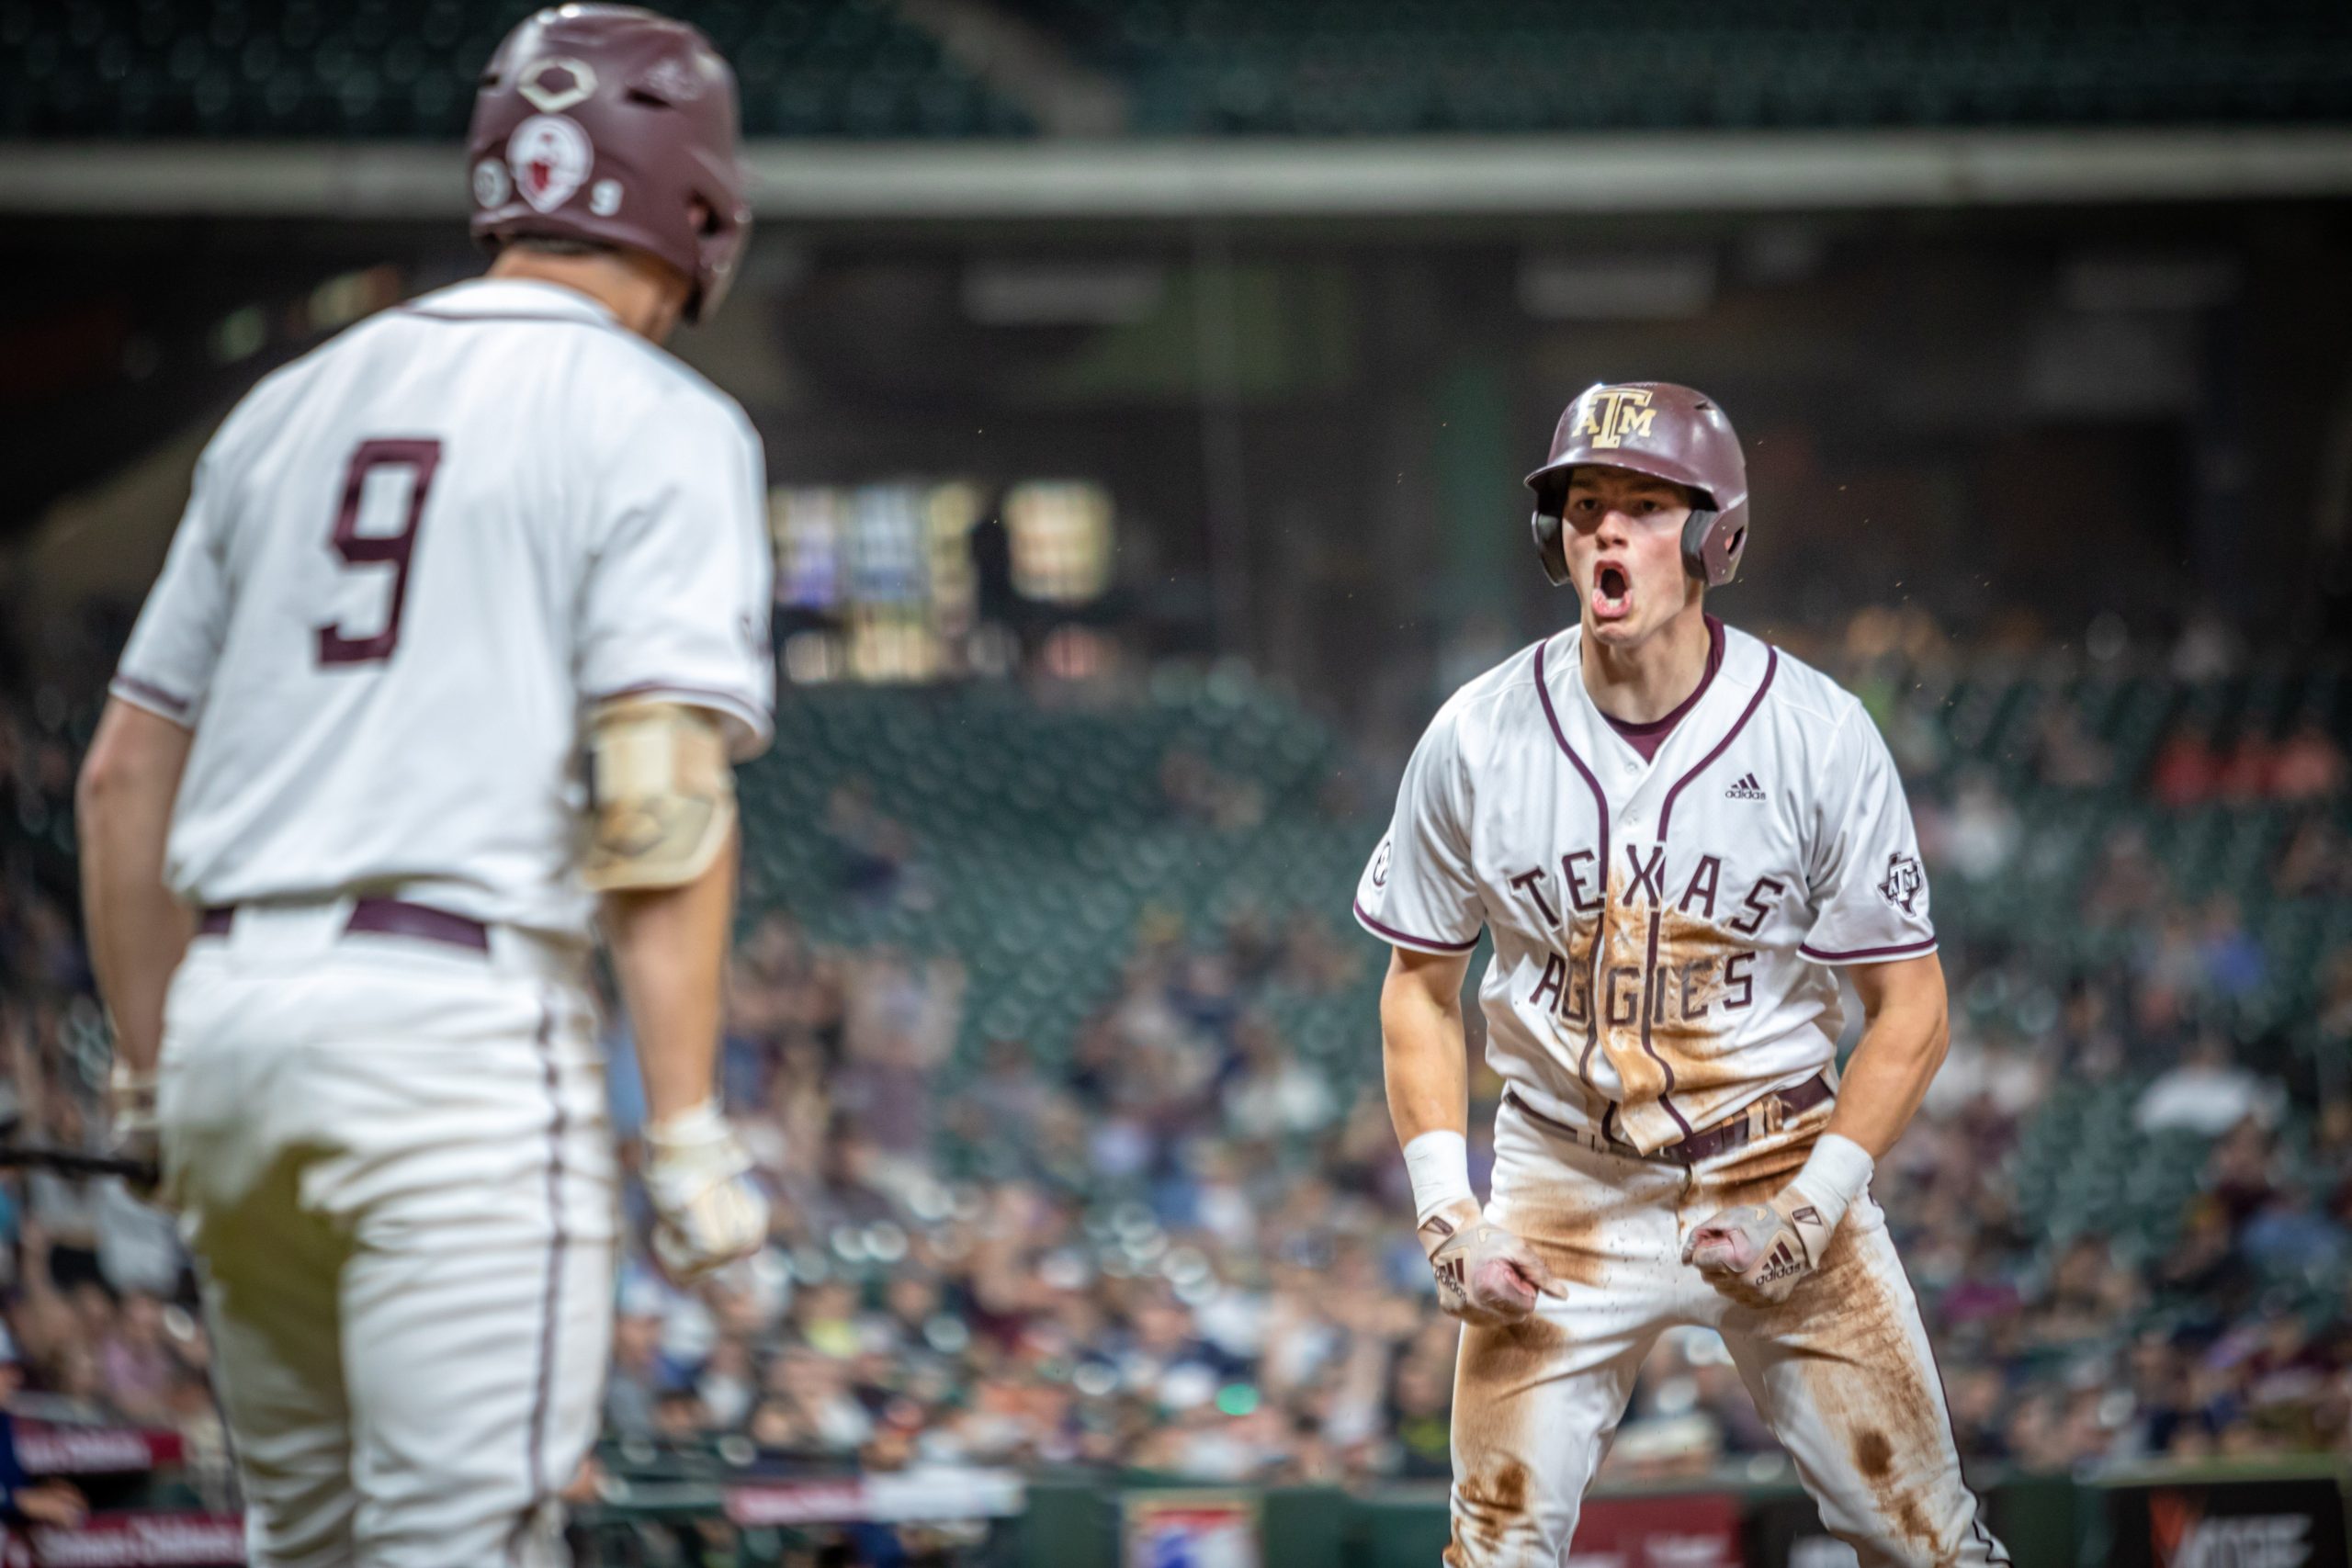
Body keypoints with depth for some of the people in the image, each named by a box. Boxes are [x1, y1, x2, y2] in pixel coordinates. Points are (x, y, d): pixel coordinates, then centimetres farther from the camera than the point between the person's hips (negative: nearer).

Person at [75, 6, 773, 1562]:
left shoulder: (290, 408, 17)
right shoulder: (662, 427, -2)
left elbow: (125, 774, 18)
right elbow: (659, 792, -14)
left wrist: (152, 1068, 25)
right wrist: (686, 1122, -13)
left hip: (231, 1014, 7)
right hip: (462, 1028, -7)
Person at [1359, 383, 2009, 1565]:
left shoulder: (1819, 735, -10)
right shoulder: (1476, 738, -5)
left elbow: (1909, 1006, -5)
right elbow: (1420, 987, 6)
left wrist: (1809, 1212, -14)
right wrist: (1446, 1214, -4)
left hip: (1783, 1172, -1)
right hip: (1565, 1190, 1)